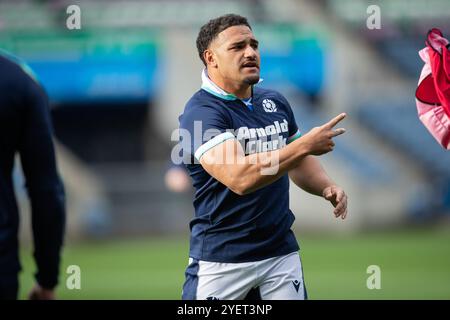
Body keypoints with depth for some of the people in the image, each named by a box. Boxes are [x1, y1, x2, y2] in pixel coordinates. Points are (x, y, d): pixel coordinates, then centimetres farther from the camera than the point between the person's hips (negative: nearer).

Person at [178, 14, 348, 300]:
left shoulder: (275, 102, 9)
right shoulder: (200, 112, -13)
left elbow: (298, 162, 24)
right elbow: (239, 177, -27)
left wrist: (326, 188, 3)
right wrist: (305, 145, -24)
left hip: (281, 252, 6)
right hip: (221, 260, -6)